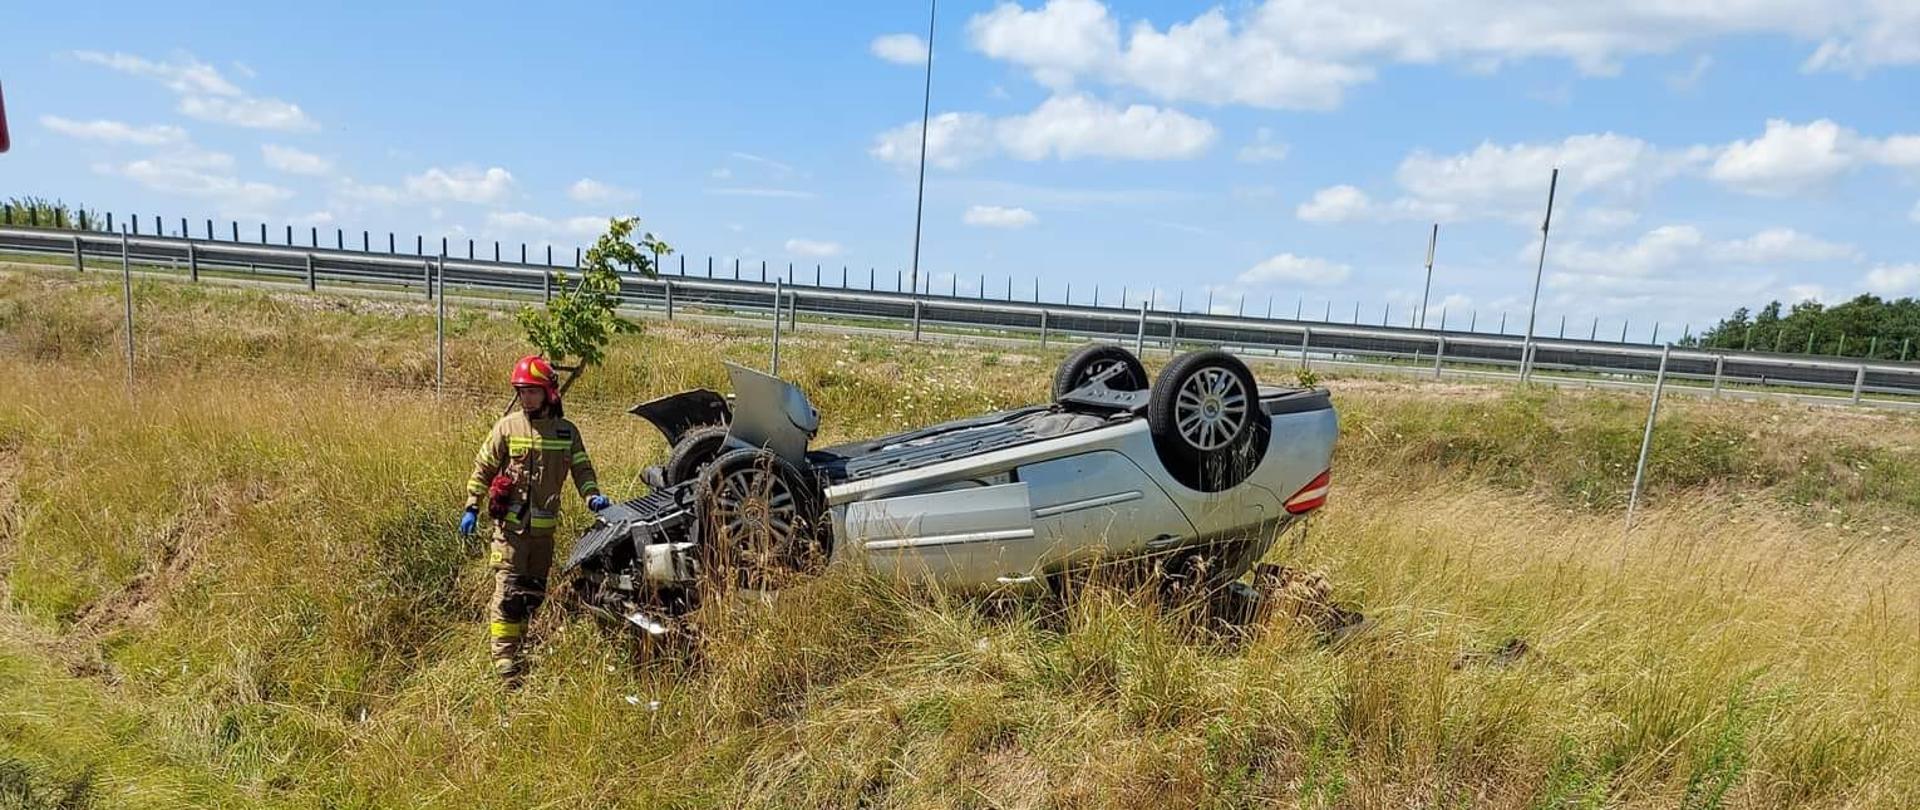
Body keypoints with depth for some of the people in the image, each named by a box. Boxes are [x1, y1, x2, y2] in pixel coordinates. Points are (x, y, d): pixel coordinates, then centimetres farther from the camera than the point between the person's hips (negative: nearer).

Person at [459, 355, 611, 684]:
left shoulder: (567, 431, 5)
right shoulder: (508, 426, -1)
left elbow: (582, 468, 10)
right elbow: (483, 468, 4)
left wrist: (592, 496, -8)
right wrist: (472, 508, -1)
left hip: (545, 526, 3)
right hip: (510, 524, -3)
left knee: (534, 593, 13)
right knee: (508, 592, -8)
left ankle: (518, 651, 31)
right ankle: (506, 665, -5)